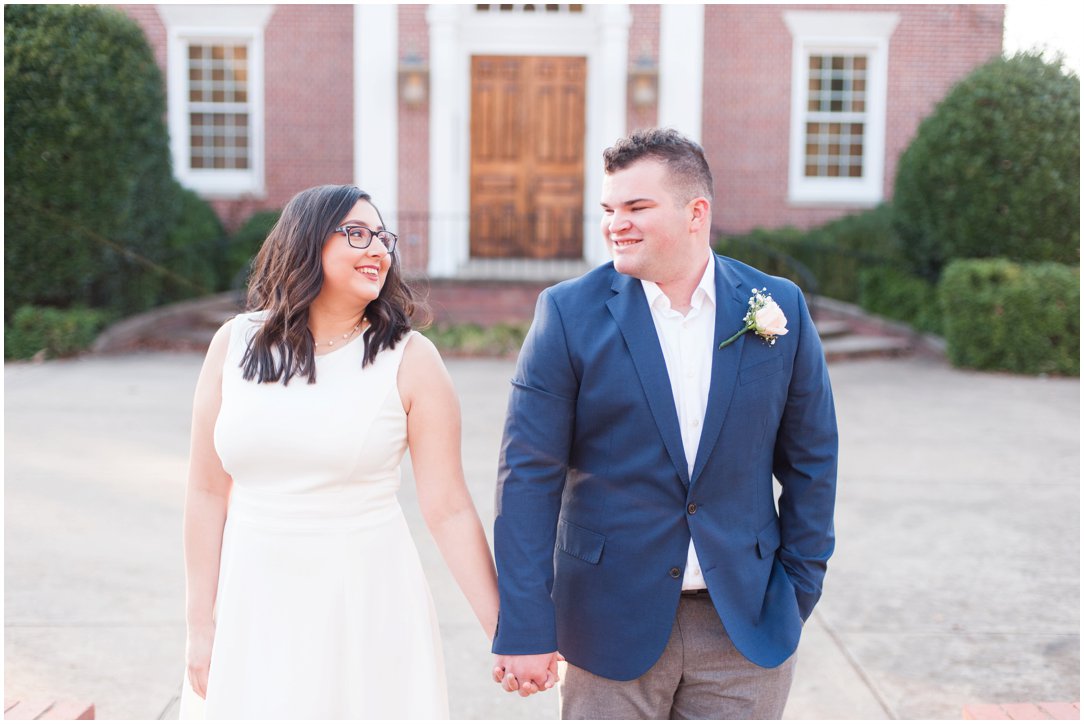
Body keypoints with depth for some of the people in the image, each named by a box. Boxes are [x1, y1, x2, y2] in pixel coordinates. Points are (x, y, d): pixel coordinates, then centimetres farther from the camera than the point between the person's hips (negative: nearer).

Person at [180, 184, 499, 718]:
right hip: (252, 603, 2)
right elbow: (208, 491, 3)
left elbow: (448, 509, -8)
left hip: (367, 605, -2)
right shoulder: (235, 343, 0)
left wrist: (504, 631, -11)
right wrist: (202, 625, 3)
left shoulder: (410, 359, -7)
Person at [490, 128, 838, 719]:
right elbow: (529, 474, -10)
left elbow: (810, 460, 5)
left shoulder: (779, 309, -2)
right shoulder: (569, 312, -7)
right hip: (612, 623, -1)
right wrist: (525, 628, -14)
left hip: (745, 623, 2)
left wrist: (799, 592, 4)